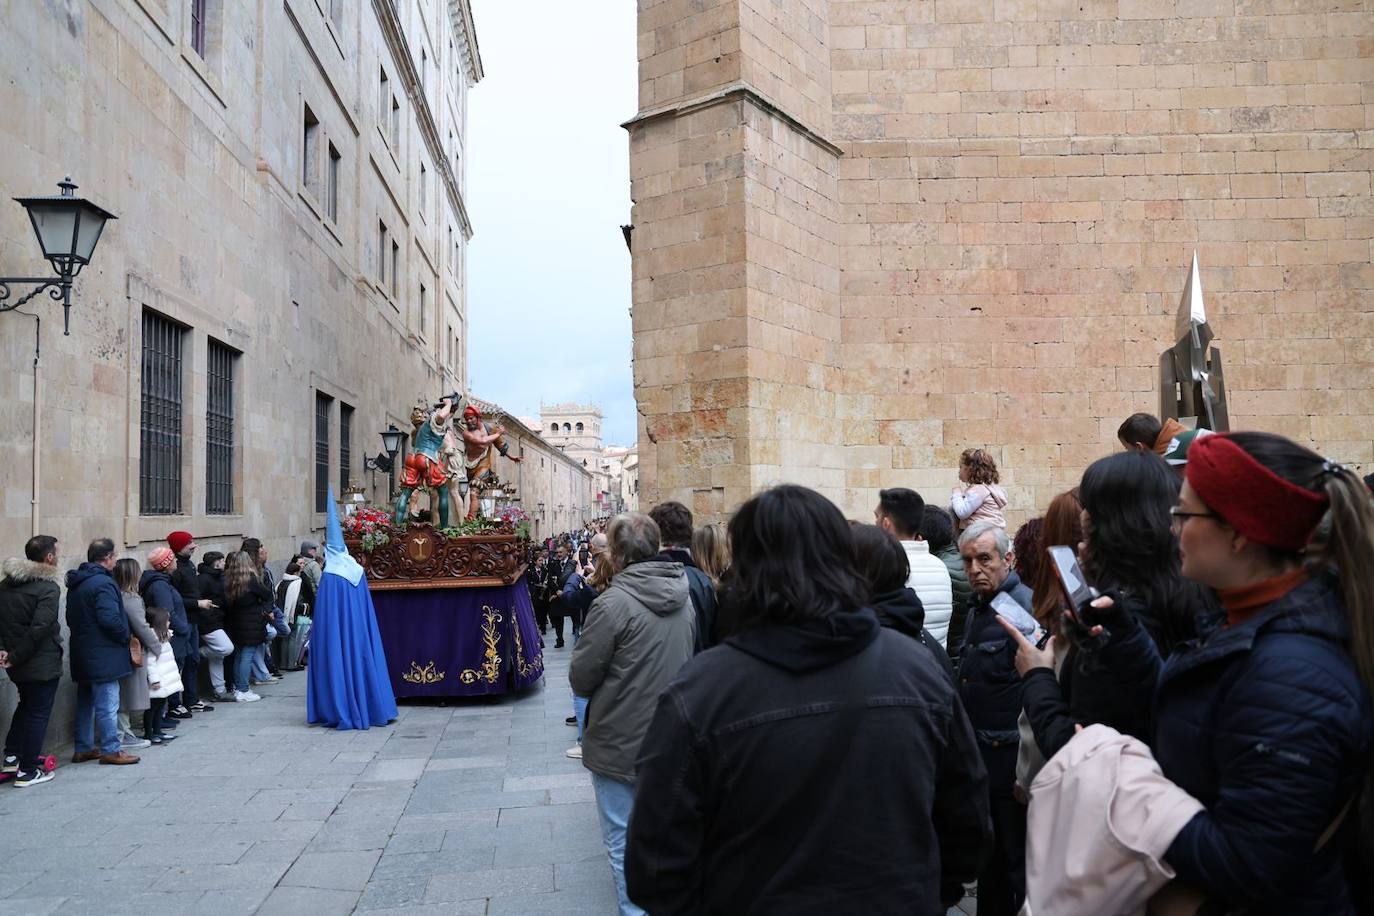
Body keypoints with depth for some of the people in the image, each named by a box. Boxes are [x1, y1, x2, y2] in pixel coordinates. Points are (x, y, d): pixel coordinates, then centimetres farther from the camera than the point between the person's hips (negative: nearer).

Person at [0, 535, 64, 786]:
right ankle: (27, 772, 9)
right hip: (42, 664, -7)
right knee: (38, 713, 4)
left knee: (26, 704, 27)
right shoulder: (48, 587, -18)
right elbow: (39, 628, -24)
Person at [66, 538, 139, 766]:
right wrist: (125, 636, -10)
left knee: (85, 702, 17)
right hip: (103, 656, -10)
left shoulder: (76, 583, 13)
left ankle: (84, 748, 25)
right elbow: (110, 619, -25)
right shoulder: (103, 583, -18)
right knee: (107, 704, -4)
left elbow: (72, 618, 19)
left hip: (82, 654, 10)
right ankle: (110, 750, 0)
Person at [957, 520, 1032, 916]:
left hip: (1012, 753, -9)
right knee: (988, 856, 19)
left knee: (1021, 861, 2)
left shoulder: (1024, 607, -17)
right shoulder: (977, 608, 12)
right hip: (980, 750, 9)